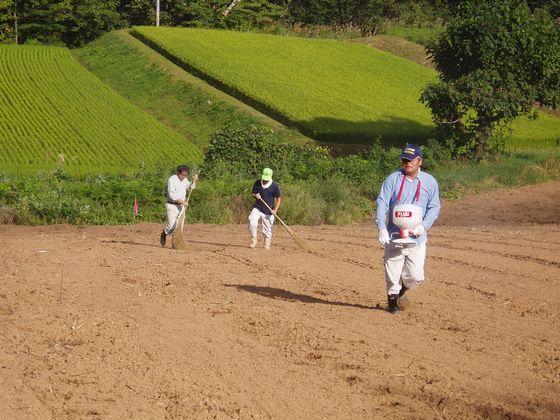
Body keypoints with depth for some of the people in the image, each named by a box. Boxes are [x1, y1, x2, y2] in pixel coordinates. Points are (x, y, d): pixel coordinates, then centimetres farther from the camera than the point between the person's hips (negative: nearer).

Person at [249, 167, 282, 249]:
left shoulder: (274, 186, -8)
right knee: (252, 222, -21)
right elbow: (253, 194, 11)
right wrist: (256, 196, -15)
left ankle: (267, 245, 21)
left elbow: (279, 198, -1)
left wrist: (275, 210, -13)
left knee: (267, 229, 3)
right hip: (257, 208, 2)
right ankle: (253, 240, -5)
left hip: (268, 211, -2)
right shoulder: (257, 183, 0)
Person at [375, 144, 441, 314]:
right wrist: (381, 227, -18)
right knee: (392, 276, 0)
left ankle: (402, 290, 27)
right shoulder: (393, 179, 2)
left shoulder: (429, 182, 4)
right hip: (393, 236, 0)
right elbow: (382, 203, -3)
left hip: (417, 238, 0)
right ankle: (393, 300, 24)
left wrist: (424, 226, -15)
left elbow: (434, 207, 3)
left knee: (415, 276, -4)